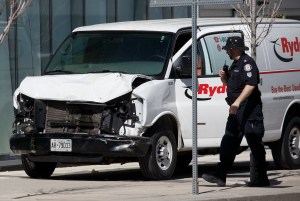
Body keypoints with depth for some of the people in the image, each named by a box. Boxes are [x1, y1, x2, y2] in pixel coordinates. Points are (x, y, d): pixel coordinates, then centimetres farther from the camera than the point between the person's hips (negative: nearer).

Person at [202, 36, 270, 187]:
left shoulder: (247, 63, -12)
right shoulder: (235, 64, 19)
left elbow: (251, 85, -25)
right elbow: (231, 85, 30)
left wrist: (237, 102, -33)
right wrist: (224, 78, 8)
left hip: (249, 110, -11)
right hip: (236, 112, 11)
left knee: (255, 143, -6)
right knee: (228, 143, 9)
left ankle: (261, 178, -1)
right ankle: (220, 176, 11)